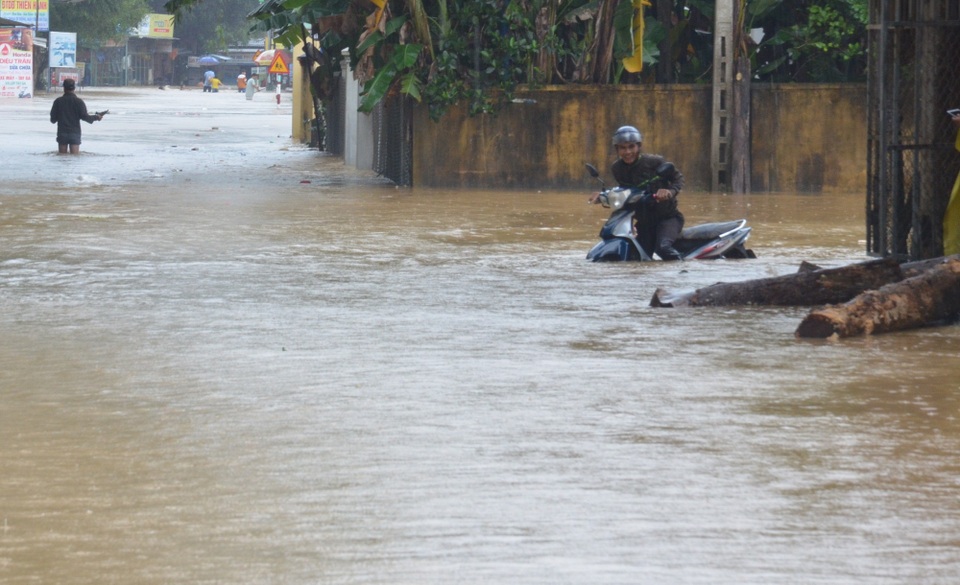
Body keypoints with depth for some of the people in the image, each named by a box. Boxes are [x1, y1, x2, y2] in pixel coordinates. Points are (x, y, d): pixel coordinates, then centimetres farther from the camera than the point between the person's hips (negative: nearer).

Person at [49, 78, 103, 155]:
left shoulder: (58, 101, 1)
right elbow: (84, 116, -8)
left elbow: (53, 119, 3)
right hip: (75, 133, -1)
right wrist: (96, 117, 9)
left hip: (62, 133, 1)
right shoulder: (79, 101, -4)